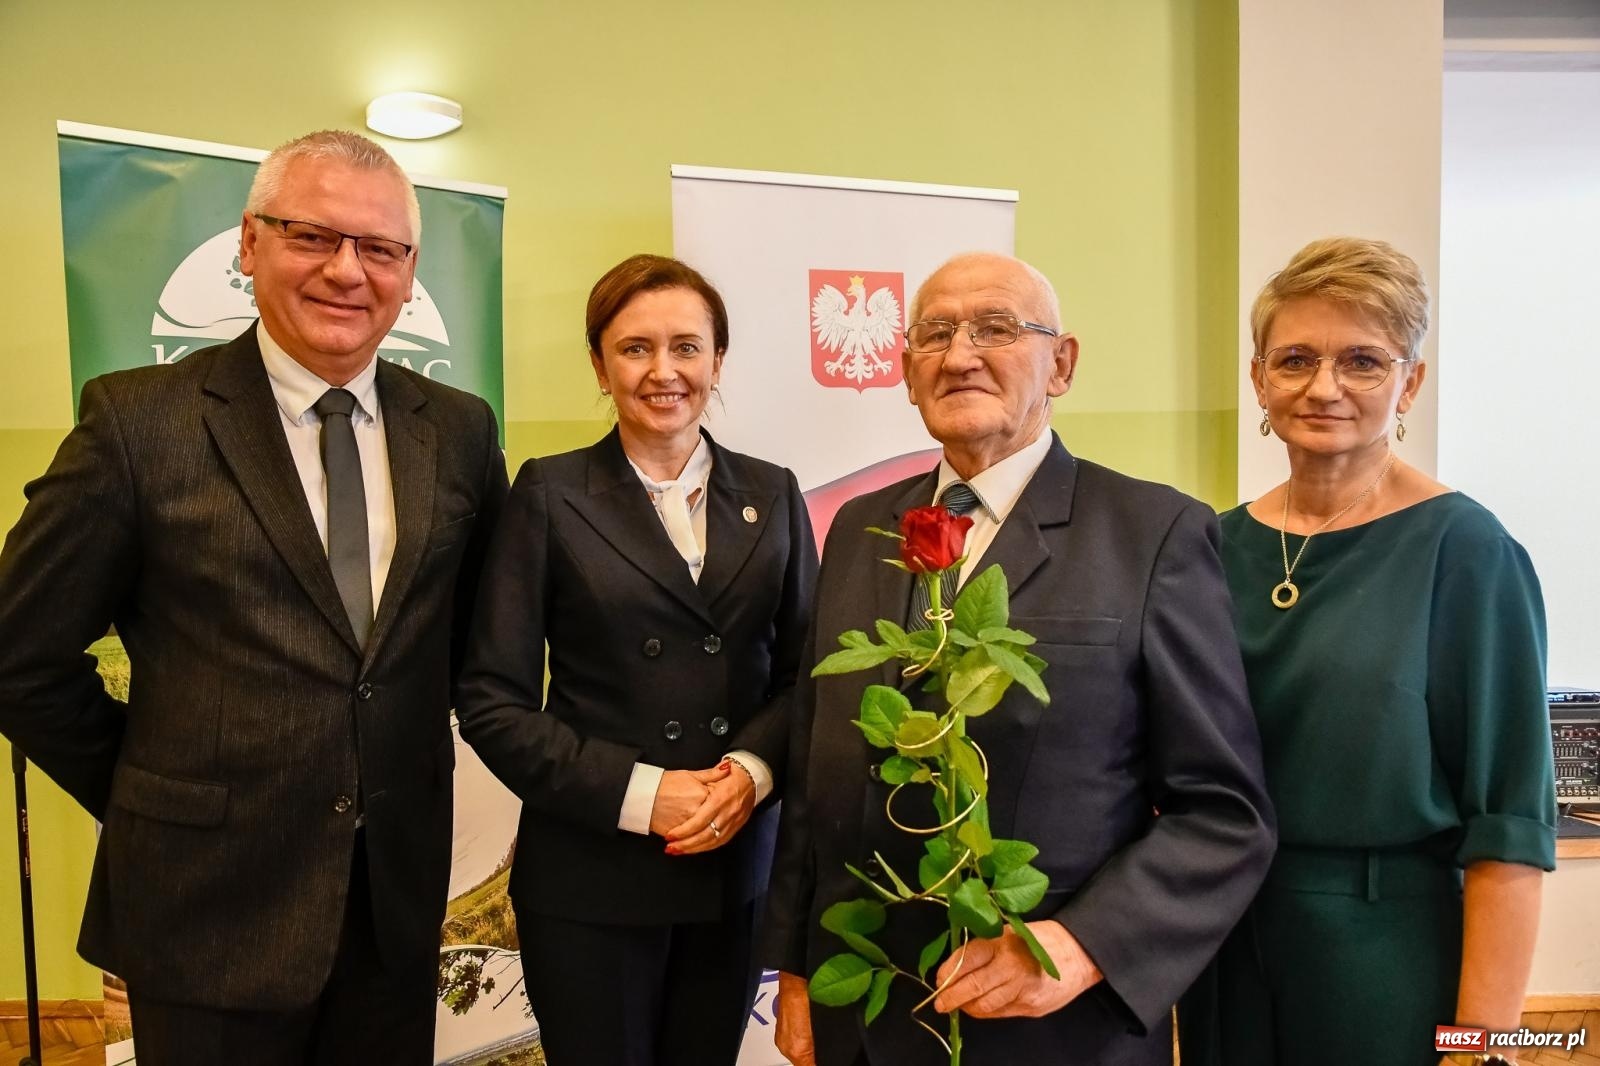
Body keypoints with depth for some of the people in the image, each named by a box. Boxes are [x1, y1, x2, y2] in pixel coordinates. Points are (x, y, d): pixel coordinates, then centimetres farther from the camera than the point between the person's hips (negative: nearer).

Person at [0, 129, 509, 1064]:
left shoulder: (461, 430, 0)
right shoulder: (141, 421, -10)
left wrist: (416, 766, 6)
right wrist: (161, 805, 0)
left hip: (401, 901, 3)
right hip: (210, 910, -3)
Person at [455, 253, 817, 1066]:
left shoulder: (770, 494, 5)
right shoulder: (551, 493, -5)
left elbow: (806, 671, 5)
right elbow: (492, 702, -8)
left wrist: (752, 769, -14)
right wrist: (637, 793, -18)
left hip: (737, 866, 3)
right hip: (592, 875, -3)